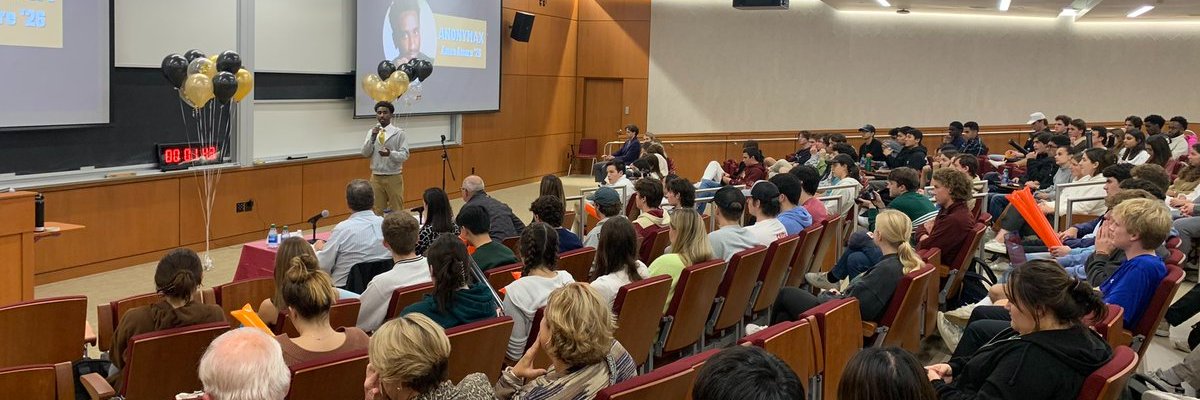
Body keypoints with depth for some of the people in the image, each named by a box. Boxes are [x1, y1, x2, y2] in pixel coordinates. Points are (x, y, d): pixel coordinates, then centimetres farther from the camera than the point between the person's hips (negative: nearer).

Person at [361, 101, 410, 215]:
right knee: (377, 210, 10)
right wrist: (373, 137, -13)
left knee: (396, 211, 4)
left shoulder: (399, 133, -5)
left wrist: (391, 154, -29)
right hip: (376, 177, 3)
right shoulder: (372, 132, 7)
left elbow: (405, 155, -10)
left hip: (394, 177, -3)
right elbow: (365, 153, 0)